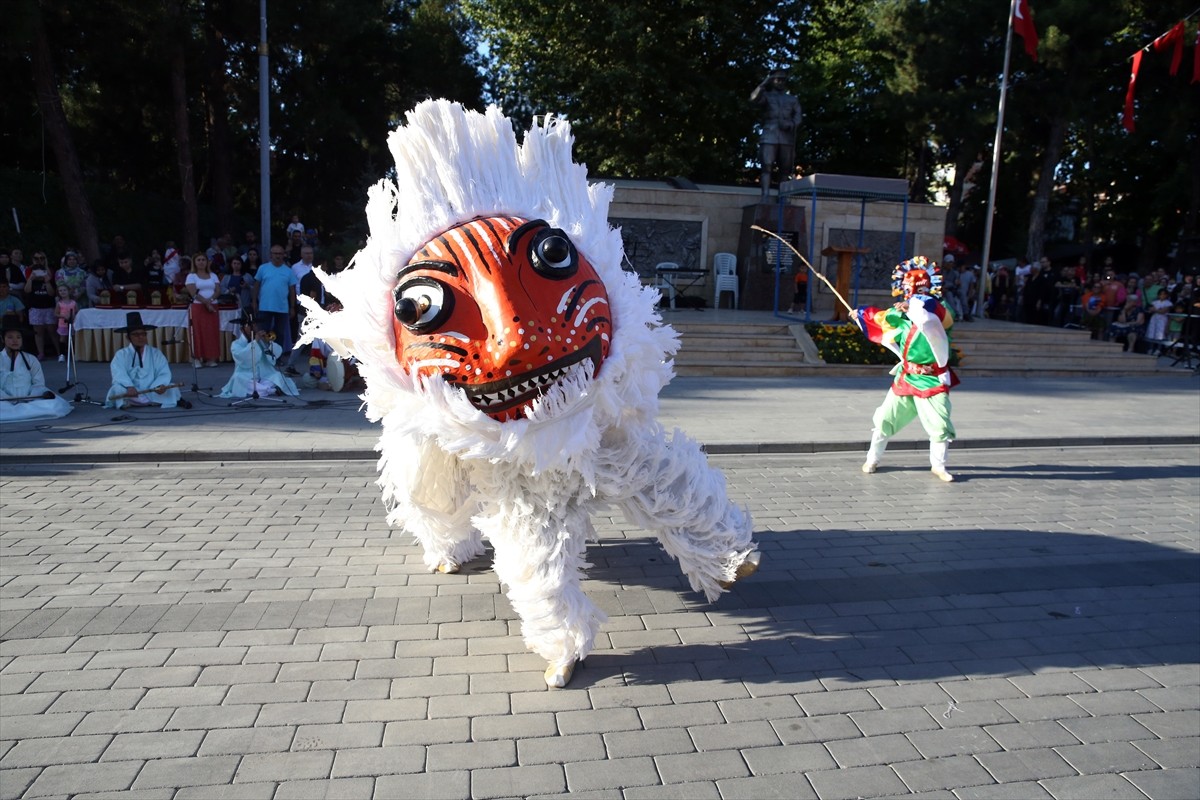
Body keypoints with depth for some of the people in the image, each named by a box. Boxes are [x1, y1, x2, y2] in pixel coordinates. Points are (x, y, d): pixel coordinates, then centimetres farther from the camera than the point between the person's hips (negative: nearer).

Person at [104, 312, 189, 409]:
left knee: (172, 388, -24)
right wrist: (129, 387, -37)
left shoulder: (156, 353, 7)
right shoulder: (121, 354, 2)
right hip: (131, 396, -1)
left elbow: (164, 373, -5)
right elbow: (119, 374, -15)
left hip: (153, 394, 1)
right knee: (117, 388, -31)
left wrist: (161, 385, -29)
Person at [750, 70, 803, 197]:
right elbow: (753, 98, -5)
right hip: (769, 137, -3)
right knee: (767, 167, -15)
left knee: (785, 169, 0)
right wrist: (764, 83, -2)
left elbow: (798, 116, 10)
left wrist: (791, 124, -10)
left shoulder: (792, 100, 24)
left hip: (787, 138, 3)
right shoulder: (766, 96, 17)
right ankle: (765, 197, -21)